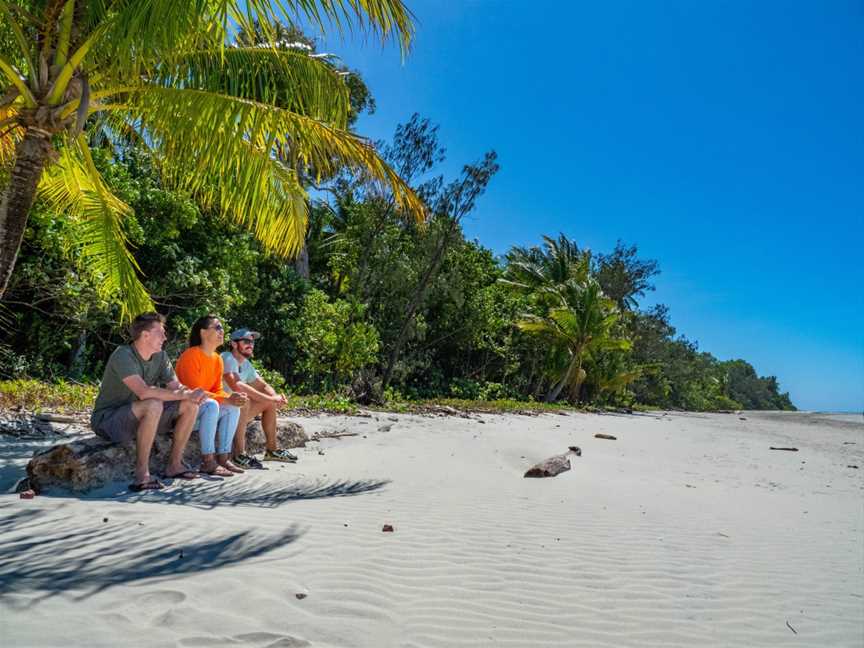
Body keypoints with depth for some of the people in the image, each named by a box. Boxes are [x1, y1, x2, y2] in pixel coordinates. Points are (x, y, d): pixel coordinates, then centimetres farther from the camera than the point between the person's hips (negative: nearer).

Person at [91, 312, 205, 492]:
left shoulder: (160, 356, 2)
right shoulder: (123, 355, -23)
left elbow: (176, 386, 0)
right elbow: (144, 392, -36)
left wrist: (192, 393, -23)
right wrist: (183, 394, -29)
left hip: (140, 417, 8)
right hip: (108, 419, -8)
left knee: (191, 405, -5)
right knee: (154, 405, -37)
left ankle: (174, 465, 1)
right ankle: (142, 475, -27)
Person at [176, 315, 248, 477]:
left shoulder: (217, 359, 6)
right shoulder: (190, 355, -19)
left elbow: (217, 390, 8)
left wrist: (231, 398, -15)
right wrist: (227, 399, -28)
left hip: (202, 405, 8)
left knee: (233, 408, -11)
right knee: (212, 405, -33)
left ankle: (223, 457, -10)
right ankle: (208, 462, -31)